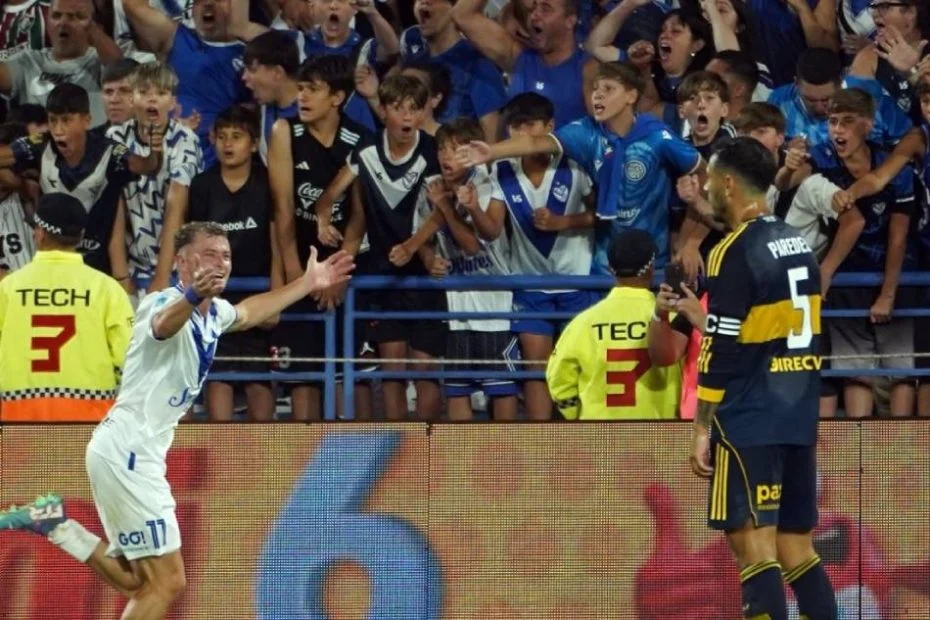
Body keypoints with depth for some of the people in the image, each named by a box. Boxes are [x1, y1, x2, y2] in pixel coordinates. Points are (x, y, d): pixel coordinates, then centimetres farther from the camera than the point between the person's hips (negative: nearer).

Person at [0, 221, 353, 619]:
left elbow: (248, 312, 37)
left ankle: (54, 524, 17)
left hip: (136, 454, 10)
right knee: (167, 583, -12)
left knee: (137, 581, 17)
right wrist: (193, 295, -64)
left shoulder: (214, 312, 12)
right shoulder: (165, 303, -16)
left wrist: (307, 284, 38)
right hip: (126, 450, -10)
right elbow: (164, 324, -43)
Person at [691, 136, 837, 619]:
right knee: (796, 548, 11)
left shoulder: (736, 253, -12)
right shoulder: (798, 244, 13)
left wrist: (702, 427, -9)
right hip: (799, 419, 8)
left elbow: (722, 350, -14)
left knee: (754, 546, -8)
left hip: (750, 423, -8)